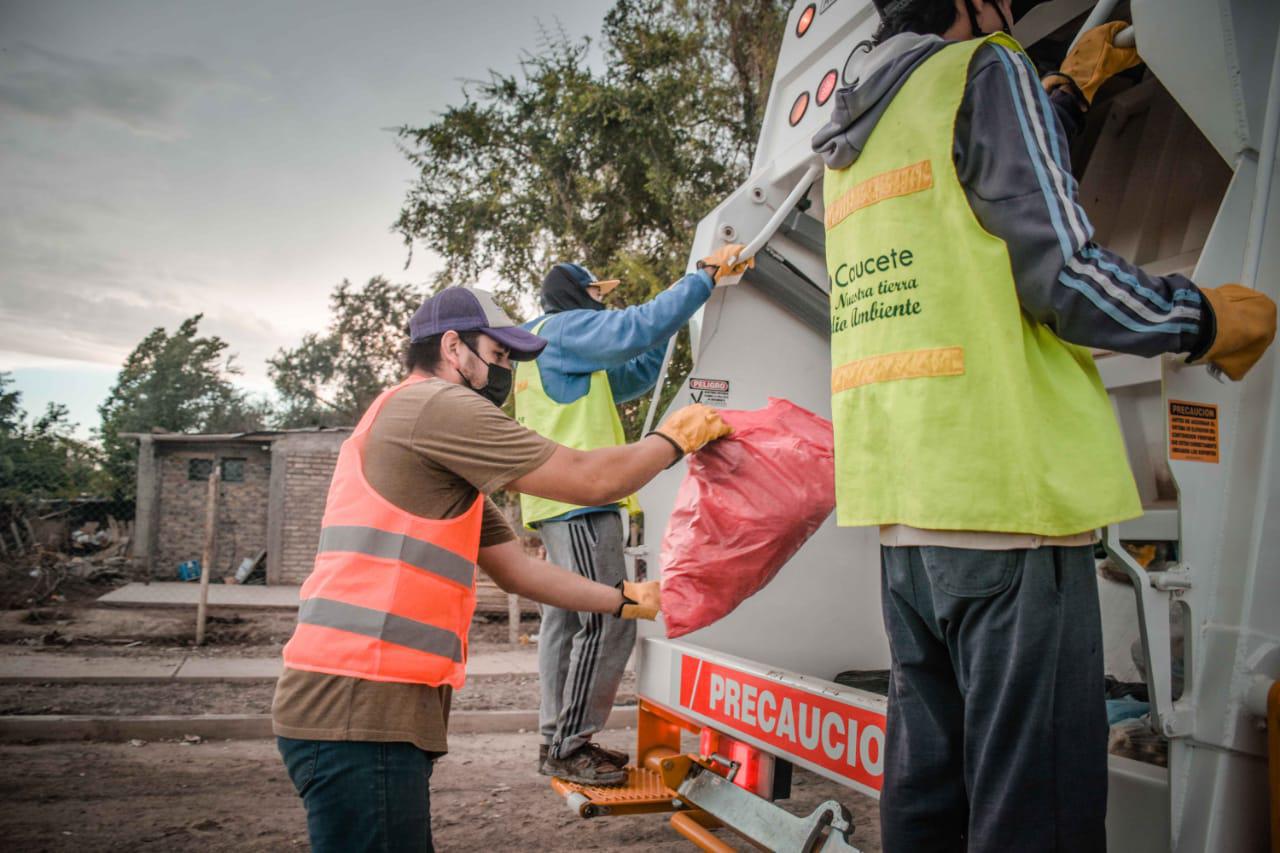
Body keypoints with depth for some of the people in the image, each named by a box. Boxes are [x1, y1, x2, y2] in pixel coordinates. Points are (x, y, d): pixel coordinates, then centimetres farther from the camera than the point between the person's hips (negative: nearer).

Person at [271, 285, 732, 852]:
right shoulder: (438, 403, -10)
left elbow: (517, 568, 21)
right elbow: (591, 480, -9)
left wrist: (627, 600, 20)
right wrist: (674, 438, 7)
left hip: (363, 705, 10)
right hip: (360, 708, -10)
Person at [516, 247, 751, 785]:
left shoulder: (539, 346, 28)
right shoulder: (565, 327, -3)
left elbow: (631, 379, 26)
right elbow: (638, 328, -20)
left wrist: (668, 323, 17)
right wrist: (706, 274, -14)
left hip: (558, 502, 11)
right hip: (580, 498, -11)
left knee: (567, 617, 12)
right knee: (608, 621, -12)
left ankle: (557, 740, 19)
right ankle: (570, 748, -7)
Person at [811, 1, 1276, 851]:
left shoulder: (849, 140, 21)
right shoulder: (985, 71, -1)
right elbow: (1065, 276, -11)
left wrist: (1070, 90, 47)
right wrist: (1209, 319, 6)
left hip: (905, 508, 8)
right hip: (1007, 495, -8)